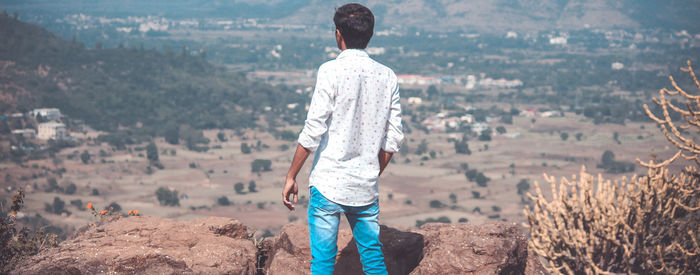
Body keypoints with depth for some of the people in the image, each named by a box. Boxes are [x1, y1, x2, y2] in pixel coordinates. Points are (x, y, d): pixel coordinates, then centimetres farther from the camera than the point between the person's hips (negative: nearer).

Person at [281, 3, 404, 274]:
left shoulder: (331, 71, -9)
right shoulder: (387, 76, 6)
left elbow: (313, 130, -12)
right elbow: (393, 138, 8)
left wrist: (291, 176, -4)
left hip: (328, 183, -5)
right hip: (366, 186, 5)